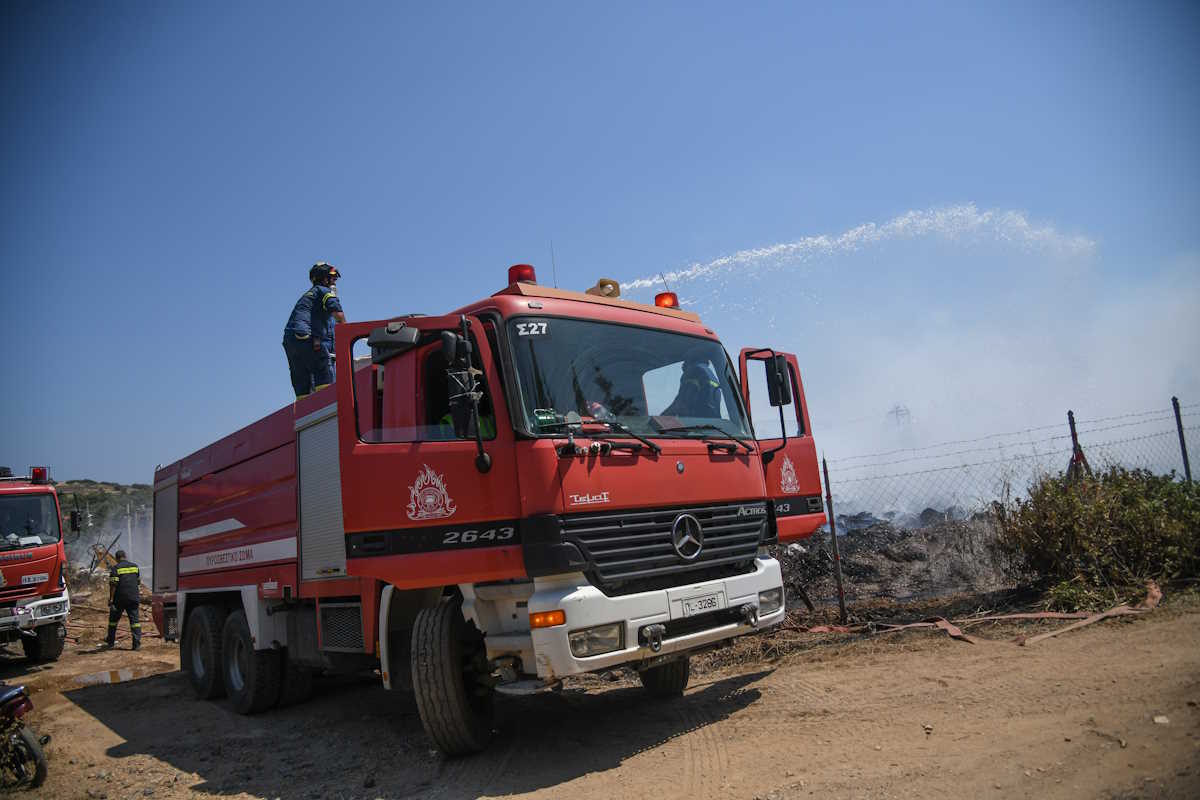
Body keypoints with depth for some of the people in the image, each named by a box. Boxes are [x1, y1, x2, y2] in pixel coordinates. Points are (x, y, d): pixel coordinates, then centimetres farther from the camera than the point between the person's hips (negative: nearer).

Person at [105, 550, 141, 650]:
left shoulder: (115, 568, -7)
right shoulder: (135, 566, 8)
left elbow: (113, 585, -13)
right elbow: (139, 581, 18)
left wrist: (111, 599, -12)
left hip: (120, 598, -3)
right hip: (133, 597, 3)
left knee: (113, 619, 17)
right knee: (134, 619, 2)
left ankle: (111, 641, 28)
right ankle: (137, 643, -5)